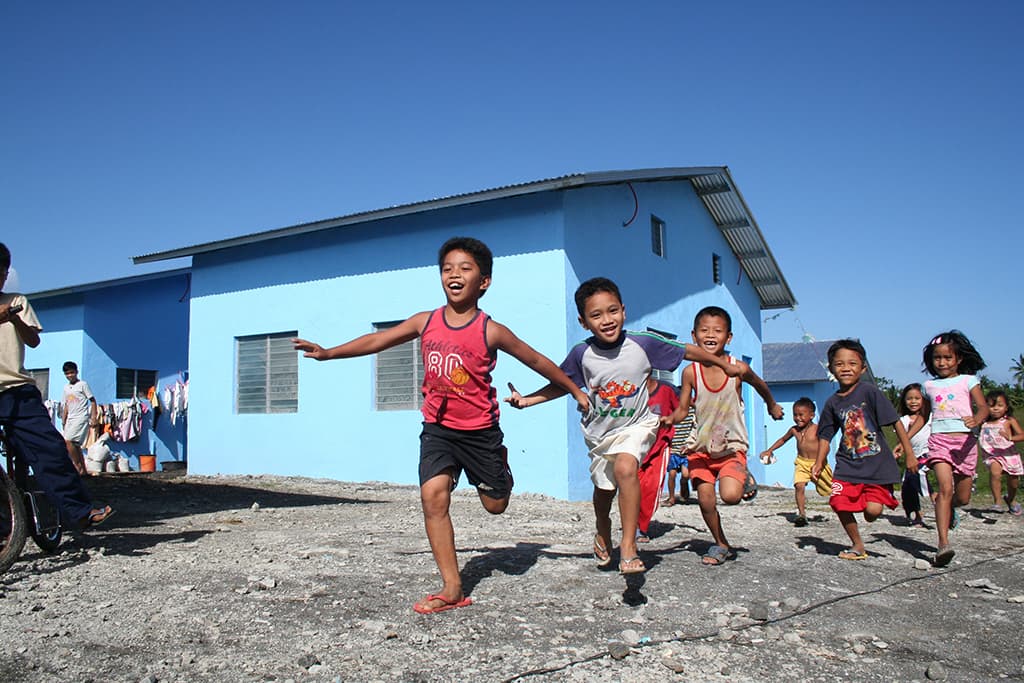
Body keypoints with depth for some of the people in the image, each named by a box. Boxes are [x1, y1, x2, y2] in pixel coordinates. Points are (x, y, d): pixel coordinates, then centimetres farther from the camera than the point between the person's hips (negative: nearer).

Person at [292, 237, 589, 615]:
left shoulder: (490, 331, -12)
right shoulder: (426, 322, -3)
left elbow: (536, 360, -2)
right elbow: (378, 340, 5)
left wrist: (576, 391, 5)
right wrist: (328, 352, 2)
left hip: (480, 429, -2)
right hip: (438, 427, 2)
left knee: (495, 505, 9)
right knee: (433, 495, -16)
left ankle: (499, 462, 46)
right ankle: (452, 589, -7)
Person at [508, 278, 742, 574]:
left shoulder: (644, 344, -19)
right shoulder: (581, 354, -16)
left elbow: (687, 351, -6)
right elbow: (562, 385, 1)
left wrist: (726, 365, 2)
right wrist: (525, 400, -8)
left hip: (636, 425, -2)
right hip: (599, 431, 3)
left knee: (625, 467, -30)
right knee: (603, 488, 19)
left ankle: (628, 546, -19)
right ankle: (602, 533, 52)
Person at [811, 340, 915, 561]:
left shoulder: (869, 391, -9)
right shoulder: (832, 402, 4)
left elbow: (895, 422, -6)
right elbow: (825, 435, 14)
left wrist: (909, 453, -7)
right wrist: (819, 463, 8)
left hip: (877, 463, -4)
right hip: (848, 464, 4)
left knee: (873, 511, -12)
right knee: (839, 502, -9)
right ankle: (857, 546, 14)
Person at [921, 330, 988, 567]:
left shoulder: (968, 381, 6)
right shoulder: (930, 385, 14)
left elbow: (984, 407, -7)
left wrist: (976, 419, -30)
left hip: (965, 440, 0)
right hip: (939, 440, 0)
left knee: (963, 497, 6)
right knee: (945, 489, -19)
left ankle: (950, 508, 44)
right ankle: (943, 543, -24)